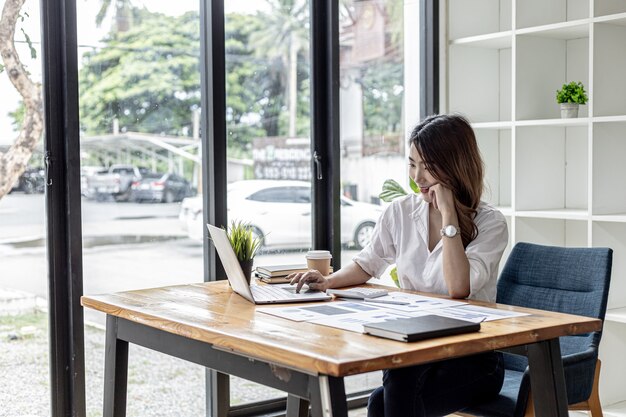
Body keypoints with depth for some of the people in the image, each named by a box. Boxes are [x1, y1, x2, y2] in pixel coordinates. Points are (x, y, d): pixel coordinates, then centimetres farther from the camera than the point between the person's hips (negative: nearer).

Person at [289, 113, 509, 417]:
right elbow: (366, 264, 17)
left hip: (473, 359, -3)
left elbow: (459, 289, -24)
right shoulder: (401, 212, 4)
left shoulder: (490, 223, -9)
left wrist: (448, 215, -22)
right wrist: (328, 281, -4)